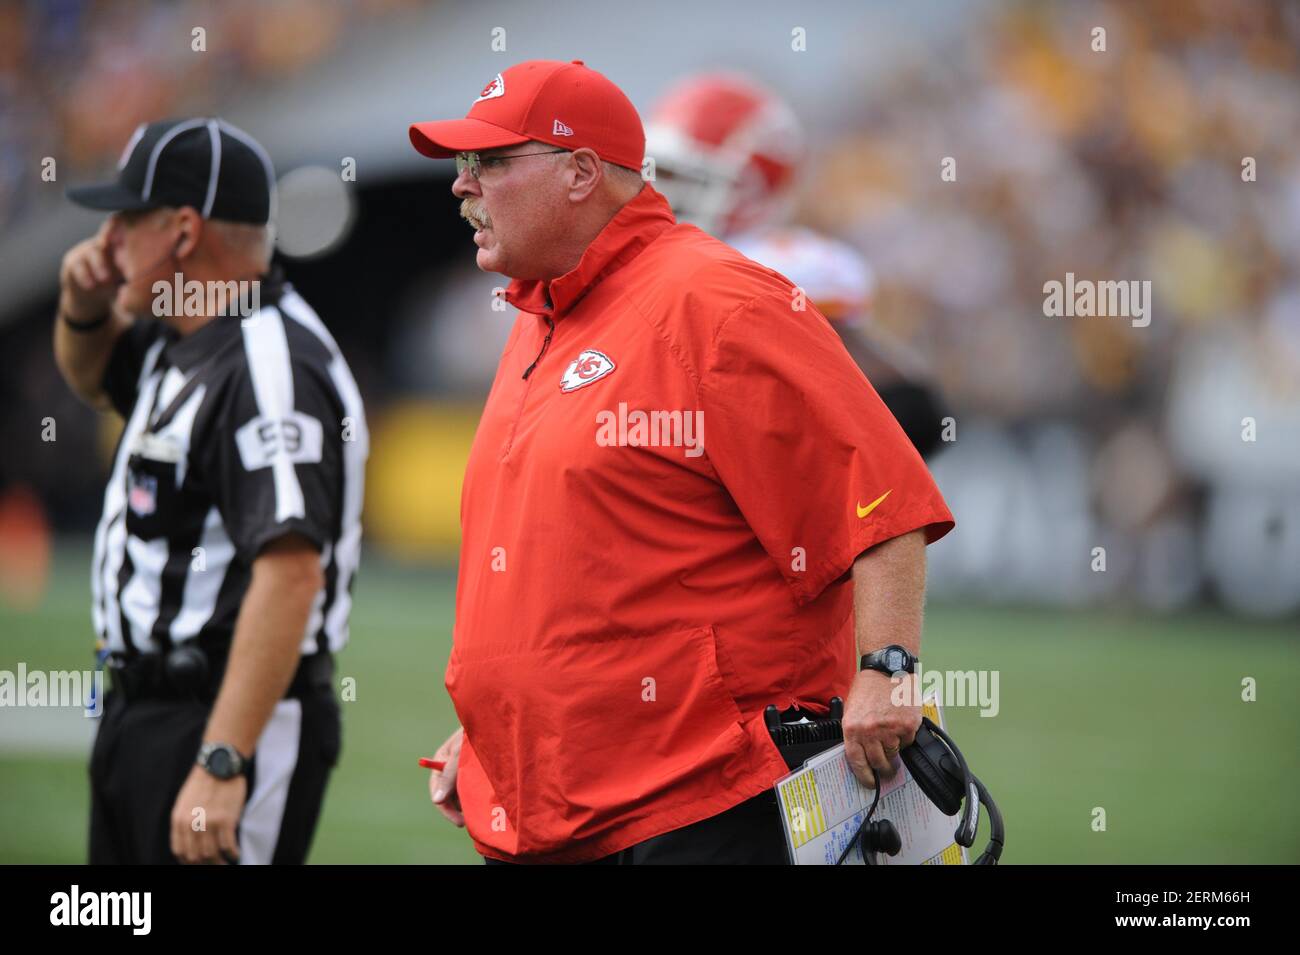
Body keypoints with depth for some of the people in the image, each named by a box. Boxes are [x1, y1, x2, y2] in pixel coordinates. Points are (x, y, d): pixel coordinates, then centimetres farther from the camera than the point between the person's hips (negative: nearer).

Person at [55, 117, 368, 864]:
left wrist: (222, 765, -34)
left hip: (231, 719, -11)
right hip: (140, 716, 11)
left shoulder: (270, 369, -20)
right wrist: (84, 310, 11)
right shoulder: (185, 342, 12)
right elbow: (95, 377, 36)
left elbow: (290, 576, -29)